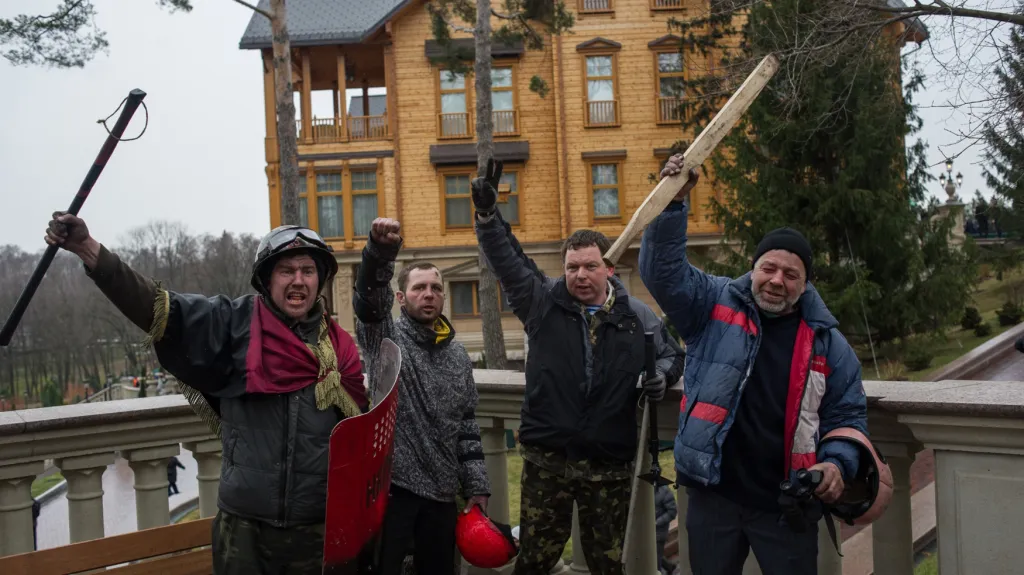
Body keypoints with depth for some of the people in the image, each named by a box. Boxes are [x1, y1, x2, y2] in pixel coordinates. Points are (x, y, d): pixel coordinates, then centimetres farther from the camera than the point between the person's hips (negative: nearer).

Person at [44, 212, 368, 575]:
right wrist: (88, 249, -26)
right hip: (245, 527, -2)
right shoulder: (235, 323, -5)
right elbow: (157, 307, -15)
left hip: (318, 528, 2)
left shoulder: (339, 347, 3)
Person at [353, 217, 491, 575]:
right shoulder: (386, 337, -1)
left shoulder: (458, 355, 12)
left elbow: (467, 426, 14)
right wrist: (381, 251, -42)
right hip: (389, 485, -4)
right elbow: (369, 299, -23)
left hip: (442, 492, 4)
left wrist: (476, 486, 9)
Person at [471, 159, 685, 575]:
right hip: (546, 457, 0)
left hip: (609, 463, 1)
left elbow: (670, 354, 17)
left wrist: (661, 375, -5)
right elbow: (507, 259, -8)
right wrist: (487, 214, -22)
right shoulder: (543, 303, 0)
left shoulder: (636, 316, 3)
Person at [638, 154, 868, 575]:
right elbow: (663, 271, -10)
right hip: (712, 493, 0)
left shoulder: (826, 341, 2)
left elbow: (848, 414, 8)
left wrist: (838, 463, -10)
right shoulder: (715, 305, -1)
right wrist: (674, 203, -21)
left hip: (786, 504, 0)